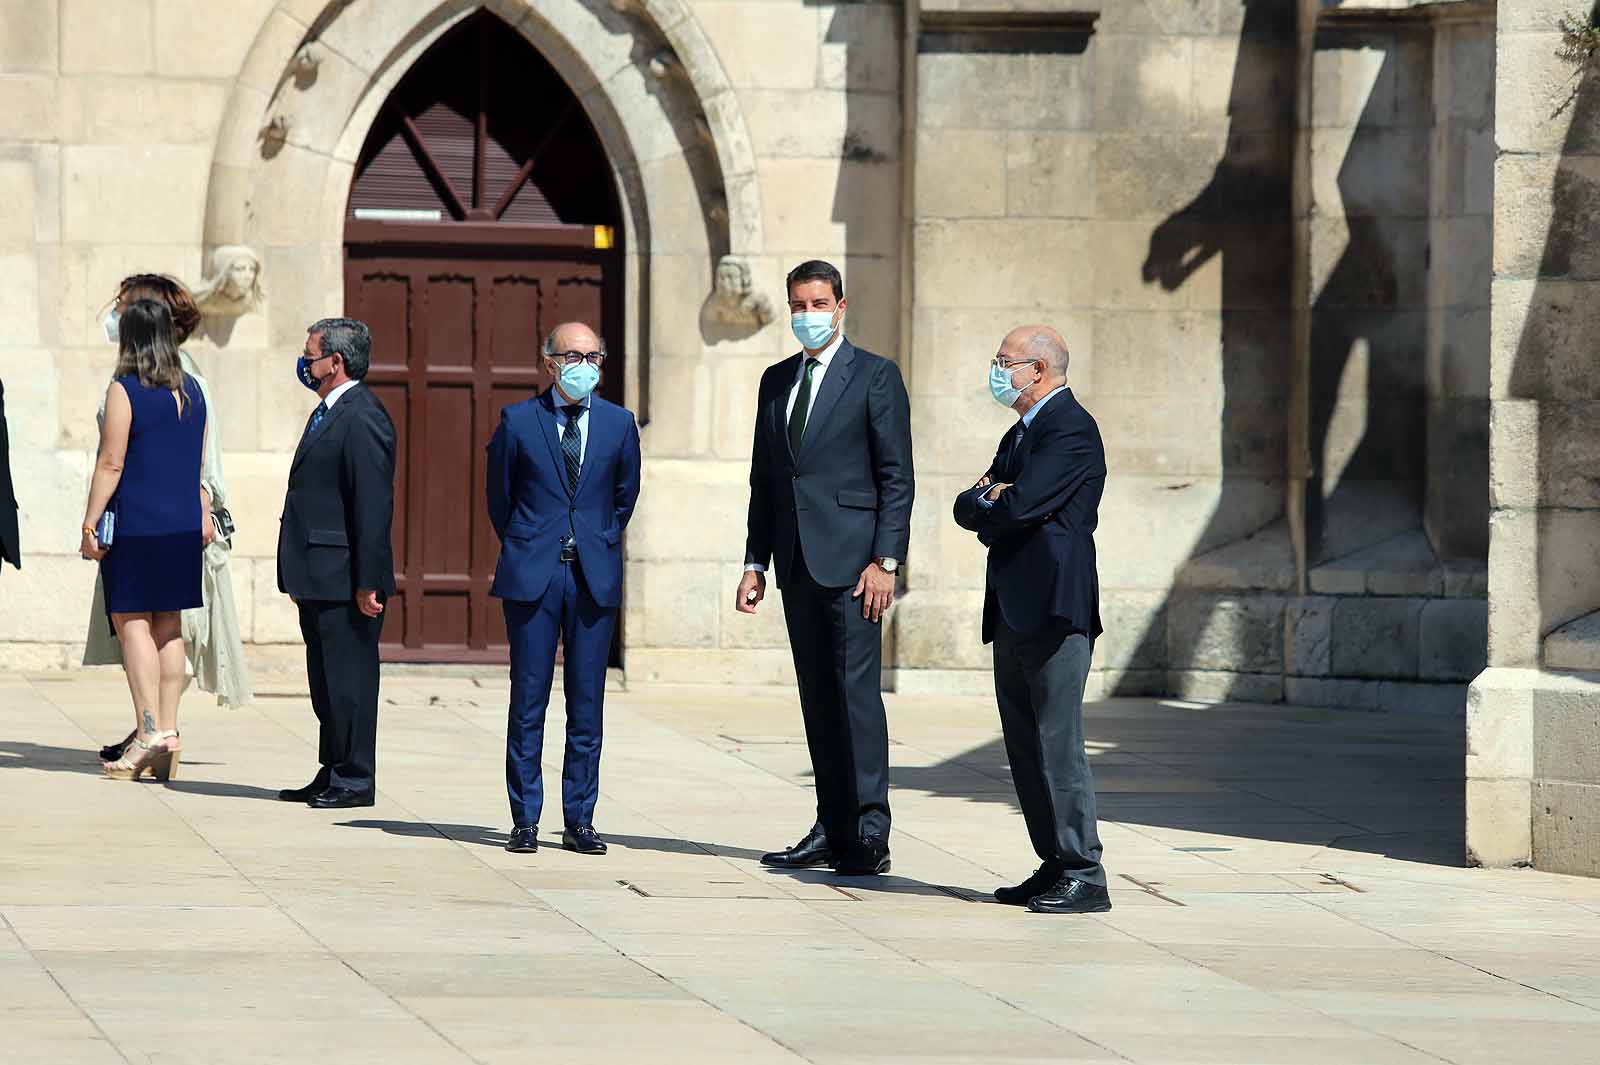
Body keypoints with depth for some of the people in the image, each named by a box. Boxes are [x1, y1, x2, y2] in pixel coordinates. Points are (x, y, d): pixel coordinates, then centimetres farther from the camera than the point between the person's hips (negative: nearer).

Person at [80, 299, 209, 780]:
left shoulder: (124, 390, -10)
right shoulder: (191, 391, 10)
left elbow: (111, 464, -13)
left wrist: (90, 523, -9)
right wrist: (203, 514, 24)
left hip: (136, 524, -7)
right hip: (183, 524, 7)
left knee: (132, 622, -5)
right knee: (169, 625, 11)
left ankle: (149, 734, -13)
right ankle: (169, 733, 11)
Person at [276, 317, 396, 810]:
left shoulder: (362, 418, -16)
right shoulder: (326, 413, 17)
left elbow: (374, 505, -20)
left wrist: (368, 581, -22)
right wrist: (297, 575, 19)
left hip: (344, 580, -10)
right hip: (318, 580, 10)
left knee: (348, 679, -3)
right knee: (325, 680, 14)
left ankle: (354, 781, 2)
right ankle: (332, 775, 21)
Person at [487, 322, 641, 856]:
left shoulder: (619, 424, 7)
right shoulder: (518, 421, 1)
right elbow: (498, 496, 11)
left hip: (595, 578, 2)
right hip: (532, 578, -2)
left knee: (587, 705, 2)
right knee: (528, 701, 0)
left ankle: (579, 820, 8)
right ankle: (525, 821, 4)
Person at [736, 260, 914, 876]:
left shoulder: (875, 377, -2)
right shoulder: (776, 381, 17)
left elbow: (897, 477, -6)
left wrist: (885, 561, -14)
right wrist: (756, 563, 12)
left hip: (850, 559, -6)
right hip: (797, 562, 6)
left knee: (856, 691, -11)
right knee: (818, 698, 7)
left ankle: (870, 835, -12)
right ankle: (832, 831, 10)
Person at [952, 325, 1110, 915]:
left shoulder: (1072, 430, -10)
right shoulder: (1019, 434, 22)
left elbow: (1018, 506, -20)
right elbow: (967, 508, 16)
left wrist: (987, 503, 1)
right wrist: (991, 501, -6)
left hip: (1055, 612, -10)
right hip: (1015, 614, 10)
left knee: (1058, 742, -11)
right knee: (1025, 748, 10)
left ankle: (1083, 876, -10)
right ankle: (1055, 866, 15)